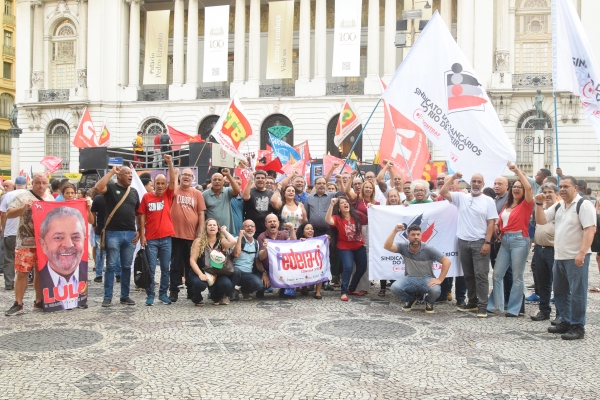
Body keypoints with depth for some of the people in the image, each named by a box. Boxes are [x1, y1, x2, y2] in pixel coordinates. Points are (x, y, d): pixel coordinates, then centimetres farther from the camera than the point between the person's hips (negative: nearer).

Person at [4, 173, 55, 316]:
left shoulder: (50, 198, 12)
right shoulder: (23, 196, -4)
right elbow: (9, 214, -9)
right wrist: (23, 208, -24)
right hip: (25, 242, -4)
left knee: (41, 272, 10)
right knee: (22, 272, -1)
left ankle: (39, 302, 21)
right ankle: (18, 304, 8)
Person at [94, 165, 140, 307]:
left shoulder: (134, 192, 12)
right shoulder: (111, 188, -1)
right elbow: (98, 187, -24)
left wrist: (139, 231, 6)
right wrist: (112, 171, -15)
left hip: (130, 234, 4)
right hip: (113, 233, -4)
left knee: (126, 267, 10)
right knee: (111, 266, 2)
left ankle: (125, 296, 19)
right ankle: (107, 297, 10)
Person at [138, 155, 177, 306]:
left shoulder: (168, 195, 5)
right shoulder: (146, 197, 2)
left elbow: (173, 181, -10)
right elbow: (142, 216, 3)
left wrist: (170, 163, -19)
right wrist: (142, 235, -2)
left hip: (166, 238, 1)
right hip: (150, 239, -1)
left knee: (165, 268, 8)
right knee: (151, 268, 3)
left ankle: (163, 294, 19)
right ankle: (150, 295, 12)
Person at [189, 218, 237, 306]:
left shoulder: (221, 241, 2)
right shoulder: (199, 241, -4)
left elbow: (233, 242, -20)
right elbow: (192, 260, -9)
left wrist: (224, 231, -4)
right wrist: (200, 274, -24)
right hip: (200, 272, -2)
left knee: (227, 284, -27)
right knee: (199, 283, -37)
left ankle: (216, 297, 10)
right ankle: (197, 298, 3)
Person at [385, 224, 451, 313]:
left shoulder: (428, 249, -12)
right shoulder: (403, 247, -7)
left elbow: (447, 261, -11)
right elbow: (387, 246, -21)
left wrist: (440, 280, -17)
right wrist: (395, 231, -29)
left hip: (427, 279, -1)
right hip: (410, 279, 2)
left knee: (435, 290, -35)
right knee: (395, 288, -27)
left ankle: (429, 302, 6)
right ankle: (410, 299, 10)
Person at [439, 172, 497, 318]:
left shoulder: (488, 201, 0)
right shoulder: (461, 197, 6)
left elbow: (491, 223, -3)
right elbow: (443, 192, -3)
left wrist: (487, 242, -11)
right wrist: (453, 177, -6)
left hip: (480, 242, -3)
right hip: (463, 242, 4)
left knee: (480, 275, -4)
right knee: (468, 275, 13)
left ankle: (482, 306, 1)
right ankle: (472, 302, 24)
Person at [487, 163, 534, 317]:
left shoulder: (526, 204, -4)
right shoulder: (507, 205, 14)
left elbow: (529, 187, -20)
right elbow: (500, 220, 22)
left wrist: (517, 170, -17)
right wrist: (496, 226, -2)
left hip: (519, 240, -6)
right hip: (505, 240, 7)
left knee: (517, 276, 1)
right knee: (497, 273, 7)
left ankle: (514, 309, 9)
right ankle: (495, 304, 16)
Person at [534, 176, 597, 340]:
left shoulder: (583, 205, -10)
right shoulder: (558, 206, 13)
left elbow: (590, 230, -17)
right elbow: (541, 220, 12)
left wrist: (582, 253, -25)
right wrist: (539, 204, -4)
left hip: (576, 257, -8)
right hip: (559, 257, 8)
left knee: (577, 293, -2)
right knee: (560, 292, 14)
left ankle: (578, 327, 6)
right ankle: (565, 322, 26)